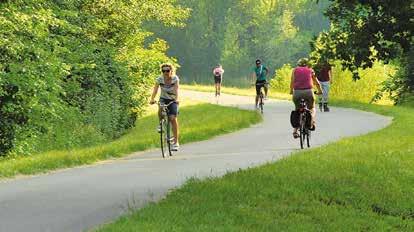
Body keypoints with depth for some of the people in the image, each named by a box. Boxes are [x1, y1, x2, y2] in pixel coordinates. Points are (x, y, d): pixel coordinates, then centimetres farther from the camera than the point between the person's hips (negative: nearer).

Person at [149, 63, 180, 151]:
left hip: (173, 100, -1)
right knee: (160, 110, -32)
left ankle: (176, 142, -8)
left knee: (173, 118, -15)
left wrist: (176, 99, -48)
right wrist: (152, 99, -42)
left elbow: (176, 89, -31)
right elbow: (155, 89, -25)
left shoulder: (175, 78, -18)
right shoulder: (159, 79, -14)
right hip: (163, 99, 1)